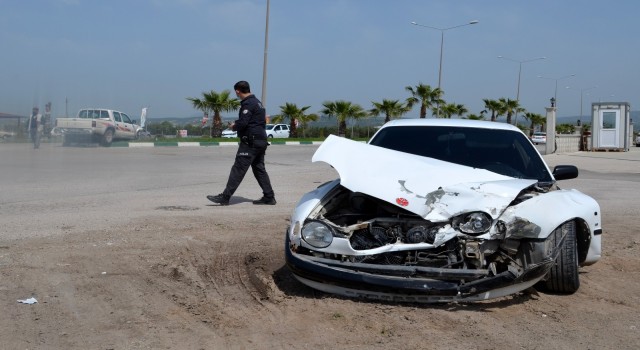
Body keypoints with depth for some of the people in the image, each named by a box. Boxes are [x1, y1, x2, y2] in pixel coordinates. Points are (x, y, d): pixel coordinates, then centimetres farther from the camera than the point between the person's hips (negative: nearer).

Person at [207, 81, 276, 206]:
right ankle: (269, 197, 13)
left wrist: (234, 126, -1)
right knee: (259, 169, 14)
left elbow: (242, 123, -22)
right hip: (261, 141, 10)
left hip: (250, 142, -10)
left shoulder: (248, 104, -13)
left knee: (238, 169, -9)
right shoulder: (257, 102, 18)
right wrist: (237, 124, 14)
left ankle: (225, 197, -8)